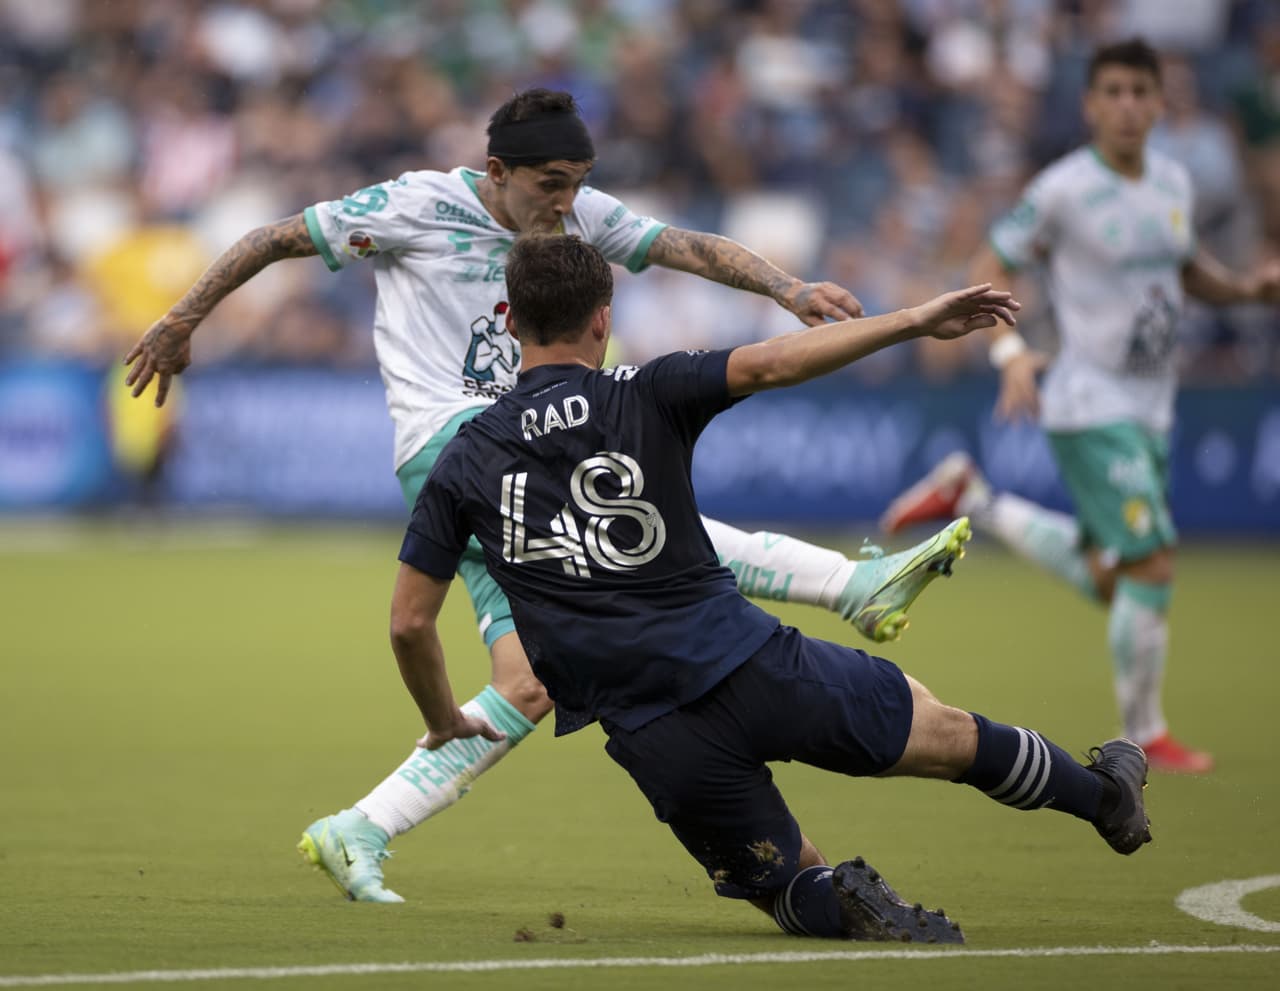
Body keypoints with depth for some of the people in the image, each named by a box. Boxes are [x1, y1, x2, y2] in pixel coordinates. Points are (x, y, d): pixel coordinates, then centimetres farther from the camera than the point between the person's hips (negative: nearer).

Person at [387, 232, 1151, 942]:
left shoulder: (466, 462, 7)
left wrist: (447, 724, 27)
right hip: (755, 668, -1)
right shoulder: (644, 398, 1)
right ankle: (1106, 798, 39)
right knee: (941, 730, 22)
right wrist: (916, 322, -9)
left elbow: (410, 621, 9)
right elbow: (770, 365, -12)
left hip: (662, 743, 1)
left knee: (789, 884, 19)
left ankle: (839, 906, -14)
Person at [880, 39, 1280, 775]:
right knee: (1153, 567, -13)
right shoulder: (1064, 190, -12)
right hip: (1090, 409, -8)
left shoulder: (1174, 181, 7)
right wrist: (1011, 352, -20)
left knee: (1107, 582, 13)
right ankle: (1145, 735, 3)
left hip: (1152, 409, 8)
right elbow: (991, 268, -5)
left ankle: (971, 499, 29)